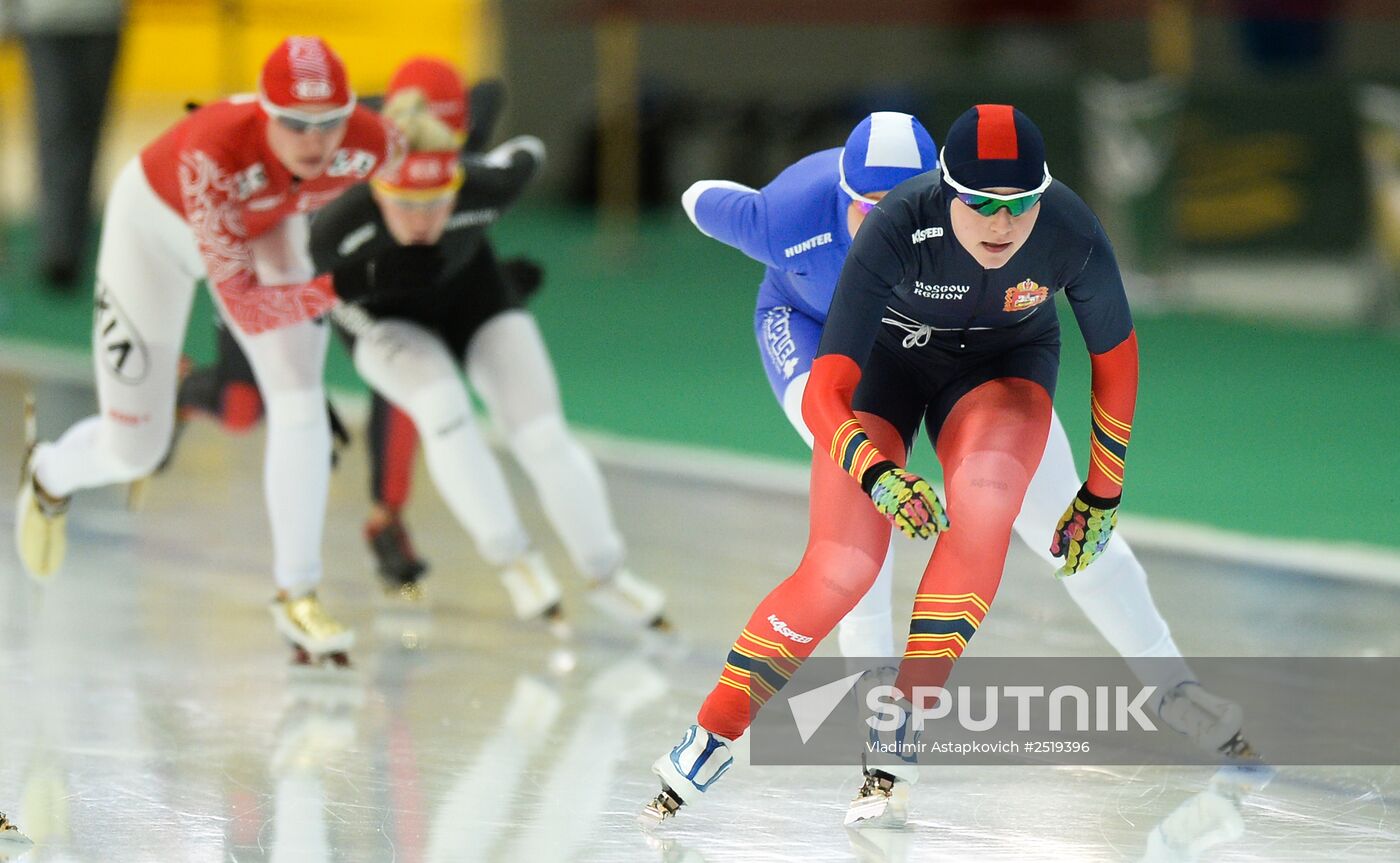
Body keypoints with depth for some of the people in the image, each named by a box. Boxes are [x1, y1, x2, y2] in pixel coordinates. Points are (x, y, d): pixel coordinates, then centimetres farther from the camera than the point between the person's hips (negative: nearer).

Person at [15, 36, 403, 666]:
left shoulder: (372, 143, -33)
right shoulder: (213, 152, -45)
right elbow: (242, 306, -42)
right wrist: (337, 290, -54)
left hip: (261, 226, 3)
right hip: (156, 221, -3)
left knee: (299, 398, -19)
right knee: (133, 453, 6)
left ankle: (296, 594, -7)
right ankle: (50, 475, 43)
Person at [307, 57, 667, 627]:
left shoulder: (484, 187, -36)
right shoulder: (339, 230, -42)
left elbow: (526, 154, -13)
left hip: (470, 295, 2)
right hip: (383, 320, -2)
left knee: (542, 432, -4)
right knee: (442, 406, -28)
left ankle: (605, 573, 15)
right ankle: (512, 560, -12)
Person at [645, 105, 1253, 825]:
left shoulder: (1072, 235, -29)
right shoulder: (895, 231, -36)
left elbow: (1115, 358, -9)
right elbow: (826, 396, -36)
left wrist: (1103, 495, -3)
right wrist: (877, 476, -54)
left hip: (1005, 360, 1)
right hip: (884, 355, -1)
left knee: (985, 499, -31)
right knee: (840, 571, -15)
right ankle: (708, 740, 1)